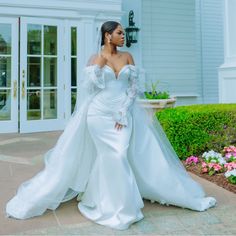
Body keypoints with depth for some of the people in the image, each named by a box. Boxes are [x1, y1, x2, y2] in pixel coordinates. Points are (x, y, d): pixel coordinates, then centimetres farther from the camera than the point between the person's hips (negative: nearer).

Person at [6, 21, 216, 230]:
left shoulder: (127, 57, 9)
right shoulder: (95, 58, 3)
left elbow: (134, 87, 4)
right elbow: (91, 88, -5)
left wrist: (123, 112, -6)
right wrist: (99, 64, -11)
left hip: (124, 114, 2)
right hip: (100, 113, -2)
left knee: (117, 155, -5)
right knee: (115, 156, -8)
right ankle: (120, 206, 7)